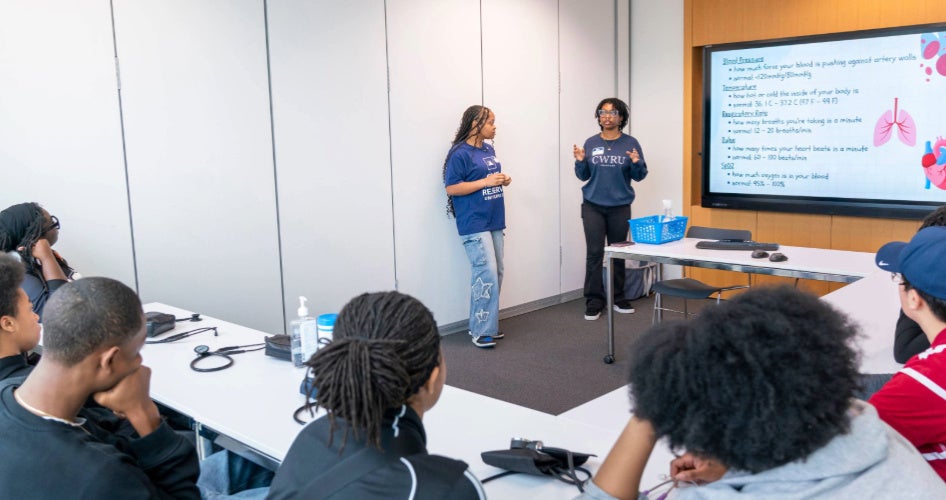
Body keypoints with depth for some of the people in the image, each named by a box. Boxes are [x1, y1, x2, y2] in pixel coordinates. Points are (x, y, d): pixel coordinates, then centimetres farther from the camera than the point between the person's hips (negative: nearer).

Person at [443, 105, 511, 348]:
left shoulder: (489, 150, 12)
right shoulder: (460, 153, -12)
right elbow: (451, 188, -15)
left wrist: (502, 181, 3)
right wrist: (486, 182, -19)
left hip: (494, 220, 9)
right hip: (474, 224, -9)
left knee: (496, 273, 10)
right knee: (486, 273, -13)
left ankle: (482, 324, 21)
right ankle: (482, 330, -3)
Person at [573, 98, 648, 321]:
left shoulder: (630, 143, 1)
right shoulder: (591, 143, 4)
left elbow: (639, 176, 1)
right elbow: (583, 176, 7)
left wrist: (636, 163, -19)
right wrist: (580, 161, -11)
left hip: (620, 207, 0)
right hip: (593, 206, 0)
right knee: (594, 253, -3)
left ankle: (618, 298, 21)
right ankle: (594, 302, 4)